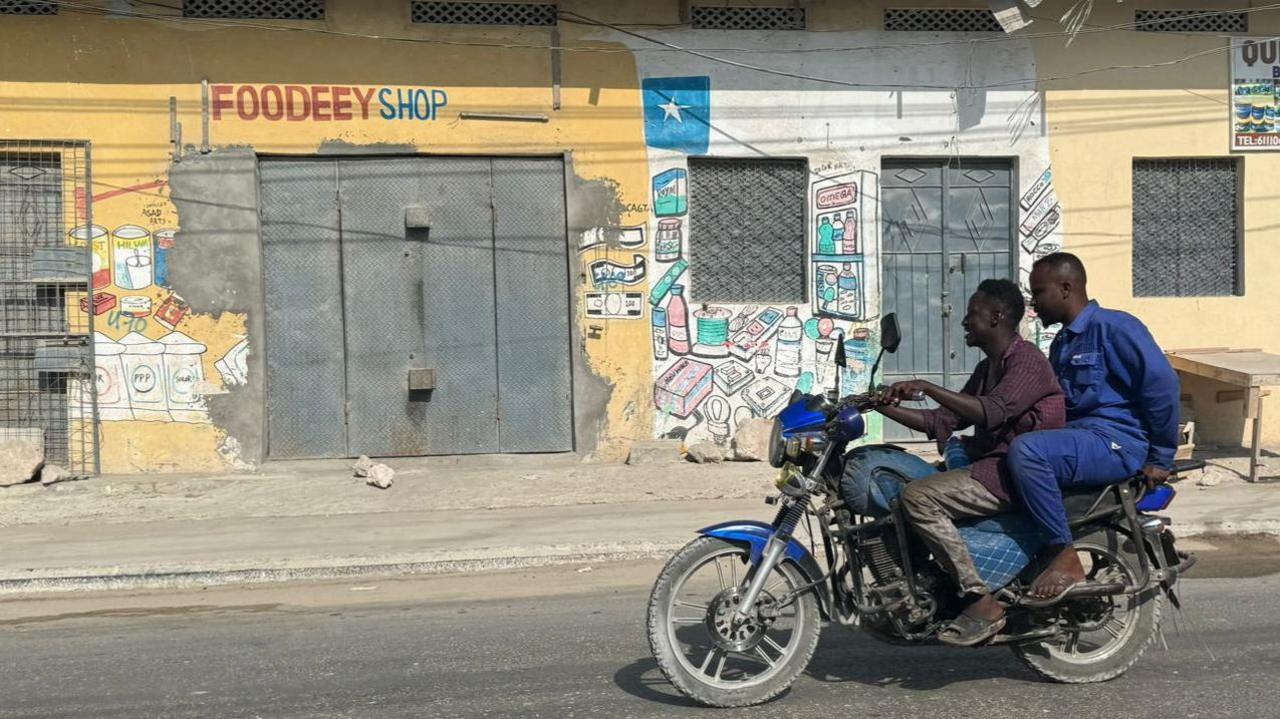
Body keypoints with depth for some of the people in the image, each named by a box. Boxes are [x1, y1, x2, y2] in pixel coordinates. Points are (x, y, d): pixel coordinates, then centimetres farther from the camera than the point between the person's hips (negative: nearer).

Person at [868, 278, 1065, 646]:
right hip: (988, 463, 10)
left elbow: (993, 412, -28)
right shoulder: (988, 368, 21)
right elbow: (942, 421, 17)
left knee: (919, 497, -25)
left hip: (1018, 473, -10)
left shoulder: (1026, 360, -10)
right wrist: (884, 407, 8)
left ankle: (982, 601, -22)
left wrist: (927, 388, -29)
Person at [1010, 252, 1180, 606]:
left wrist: (1160, 457, -14)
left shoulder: (1113, 326, -8)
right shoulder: (1061, 343, 20)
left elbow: (1162, 383, -16)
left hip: (1116, 442, -9)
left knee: (1026, 451, -35)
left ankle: (1066, 558, -25)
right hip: (1076, 439, 10)